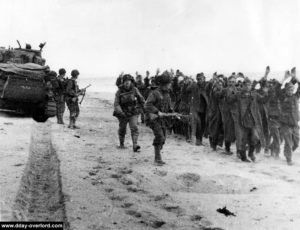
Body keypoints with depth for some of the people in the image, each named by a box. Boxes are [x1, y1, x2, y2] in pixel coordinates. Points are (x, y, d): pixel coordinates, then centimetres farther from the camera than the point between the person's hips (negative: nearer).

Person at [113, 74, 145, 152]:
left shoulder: (135, 90, -6)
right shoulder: (119, 92, -10)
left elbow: (141, 99, 7)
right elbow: (116, 104, -15)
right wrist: (120, 112, -28)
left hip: (133, 114, 0)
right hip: (123, 114, 0)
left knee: (134, 128, -17)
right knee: (122, 130, 15)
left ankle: (135, 145, -24)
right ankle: (121, 144, 37)